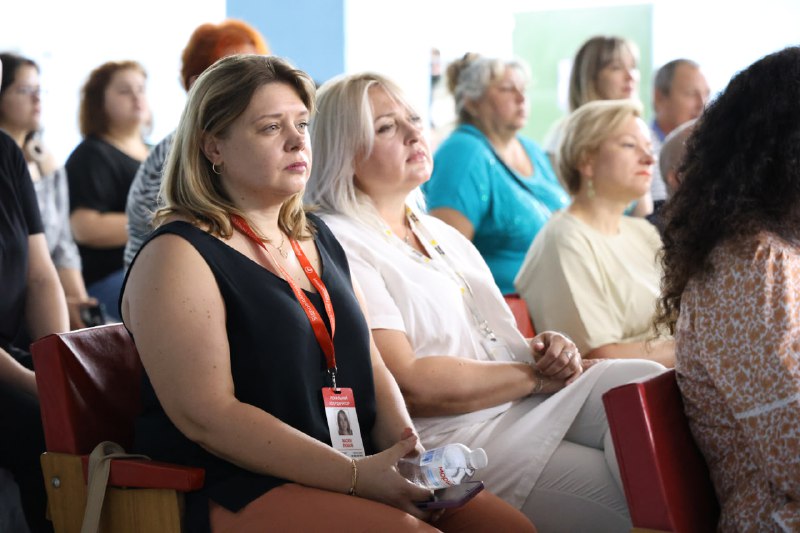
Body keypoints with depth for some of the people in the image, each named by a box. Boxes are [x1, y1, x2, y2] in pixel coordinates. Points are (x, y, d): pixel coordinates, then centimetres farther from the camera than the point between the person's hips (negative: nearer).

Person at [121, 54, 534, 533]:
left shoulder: (319, 239, 18)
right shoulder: (178, 256, -8)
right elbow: (207, 415, -16)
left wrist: (411, 453, -4)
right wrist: (355, 475, -20)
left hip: (361, 472, 7)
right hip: (242, 489, -7)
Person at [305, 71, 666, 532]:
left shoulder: (441, 233, 22)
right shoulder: (338, 246, -7)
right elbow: (409, 386, -16)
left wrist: (546, 350, -1)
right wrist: (535, 374, -10)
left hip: (531, 404, 8)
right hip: (457, 438, -8)